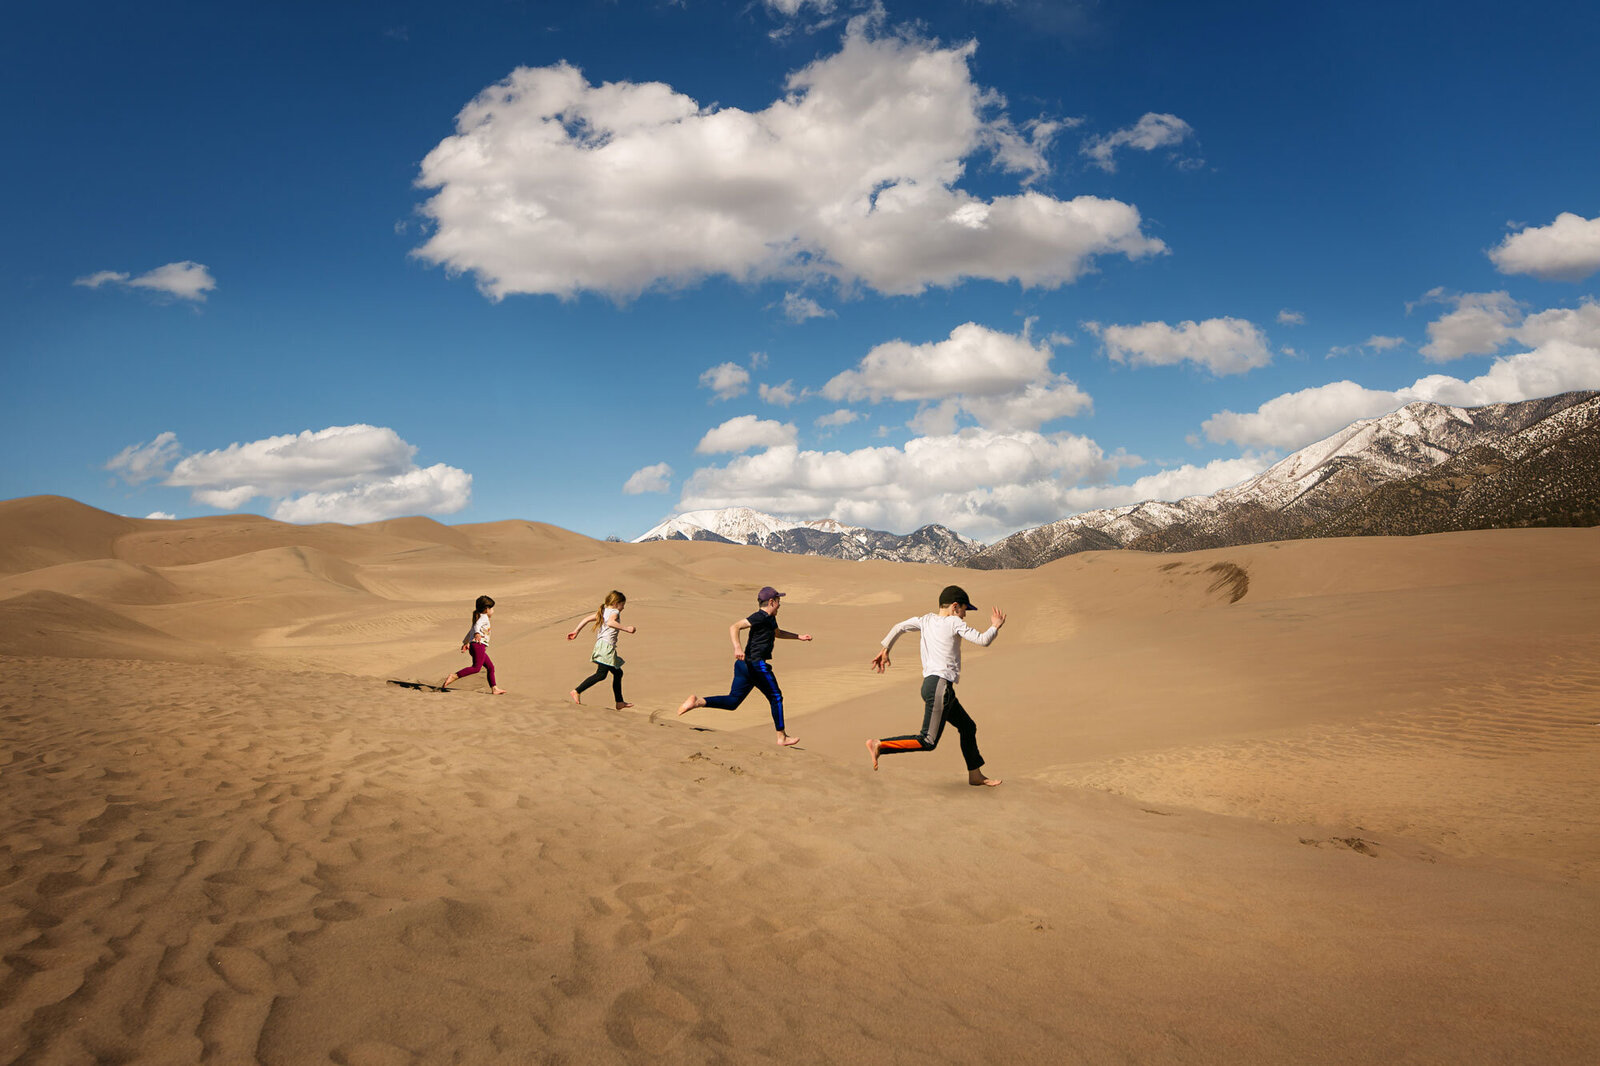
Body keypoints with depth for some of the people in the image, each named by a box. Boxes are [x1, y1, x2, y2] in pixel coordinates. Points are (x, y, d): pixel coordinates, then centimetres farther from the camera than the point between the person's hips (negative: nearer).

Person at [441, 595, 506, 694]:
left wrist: (466, 642, 49)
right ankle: (454, 676, -25)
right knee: (476, 667, -20)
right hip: (478, 645, -10)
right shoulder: (484, 617, -4)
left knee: (490, 667, 11)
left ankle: (494, 688, 12)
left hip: (479, 647, 10)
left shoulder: (479, 617, 27)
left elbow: (471, 631, 38)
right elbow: (477, 625, -25)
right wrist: (477, 634, -45)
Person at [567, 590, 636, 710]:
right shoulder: (615, 612, -5)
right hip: (606, 645, -10)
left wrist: (576, 631, 16)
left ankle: (620, 702, 19)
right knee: (601, 674, -14)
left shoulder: (602, 611, 19)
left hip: (600, 645, 10)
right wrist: (626, 628, -26)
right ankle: (577, 691, -16)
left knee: (618, 672, 16)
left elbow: (586, 619, 14)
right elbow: (610, 622, -28)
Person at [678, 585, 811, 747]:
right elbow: (734, 627, -23)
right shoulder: (760, 617, -12)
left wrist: (799, 636, 36)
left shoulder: (770, 618, 18)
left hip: (743, 665, 10)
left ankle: (698, 701, -8)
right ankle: (782, 737, 14)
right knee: (776, 698, 5)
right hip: (756, 665, -10)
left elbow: (778, 633, 41)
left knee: (732, 702, 7)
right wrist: (737, 647, -37)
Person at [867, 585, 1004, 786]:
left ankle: (975, 775, 26)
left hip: (931, 684, 10)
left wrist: (885, 650, 21)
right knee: (928, 741, -12)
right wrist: (995, 627, 10)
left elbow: (899, 627, 13)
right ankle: (880, 745, -15)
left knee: (968, 727, 19)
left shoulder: (926, 620, 15)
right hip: (940, 685, -10)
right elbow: (983, 641, -8)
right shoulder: (955, 623, -5)